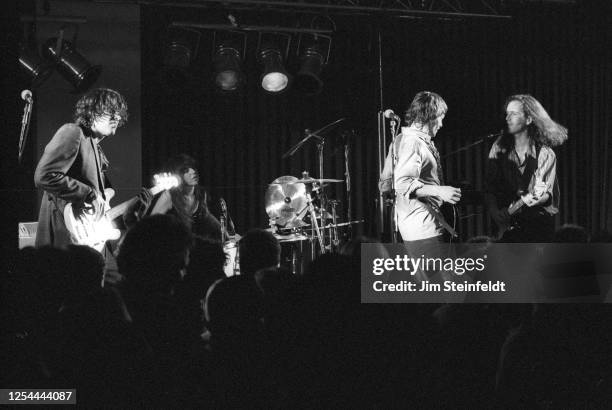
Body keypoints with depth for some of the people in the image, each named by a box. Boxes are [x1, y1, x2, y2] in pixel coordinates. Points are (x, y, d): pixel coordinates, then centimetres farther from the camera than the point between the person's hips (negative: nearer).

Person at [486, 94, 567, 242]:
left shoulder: (545, 154, -4)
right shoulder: (500, 148, 5)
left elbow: (548, 195, -10)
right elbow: (490, 189, 4)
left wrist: (540, 197, -32)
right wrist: (498, 216, -9)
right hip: (508, 225, 2)